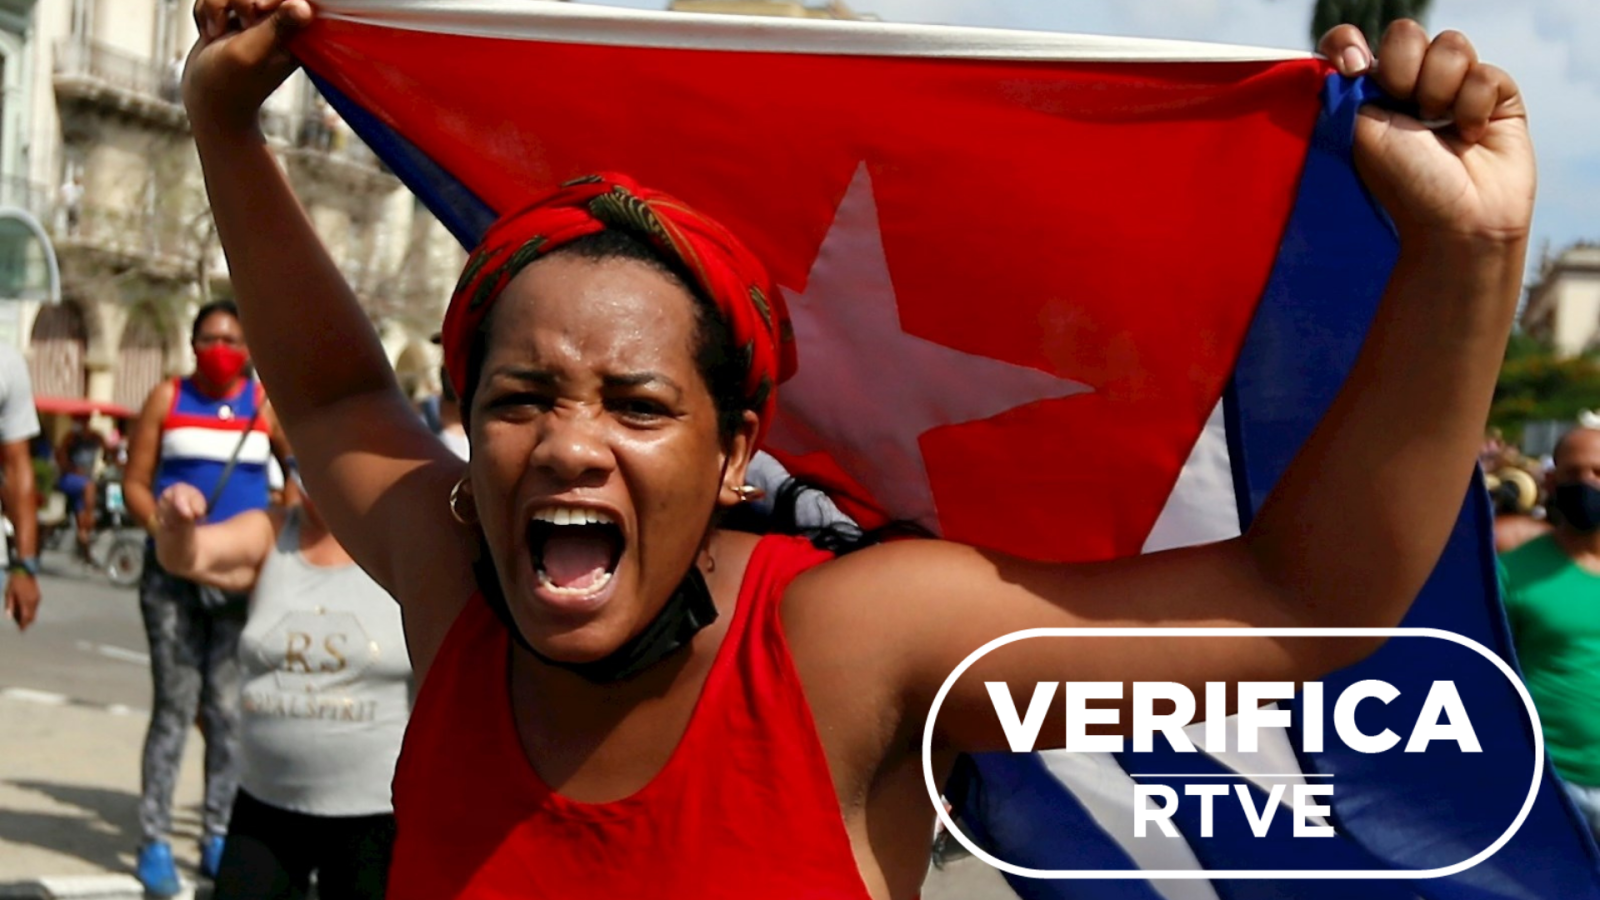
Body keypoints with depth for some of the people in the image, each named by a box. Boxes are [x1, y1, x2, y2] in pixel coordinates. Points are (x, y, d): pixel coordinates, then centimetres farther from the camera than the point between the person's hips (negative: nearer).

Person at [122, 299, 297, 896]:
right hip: (172, 573, -1)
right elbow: (135, 483, 4)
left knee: (229, 708, 3)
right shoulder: (167, 399, 6)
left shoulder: (266, 406, 6)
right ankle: (154, 840, 6)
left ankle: (217, 835, 13)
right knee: (174, 704, -1)